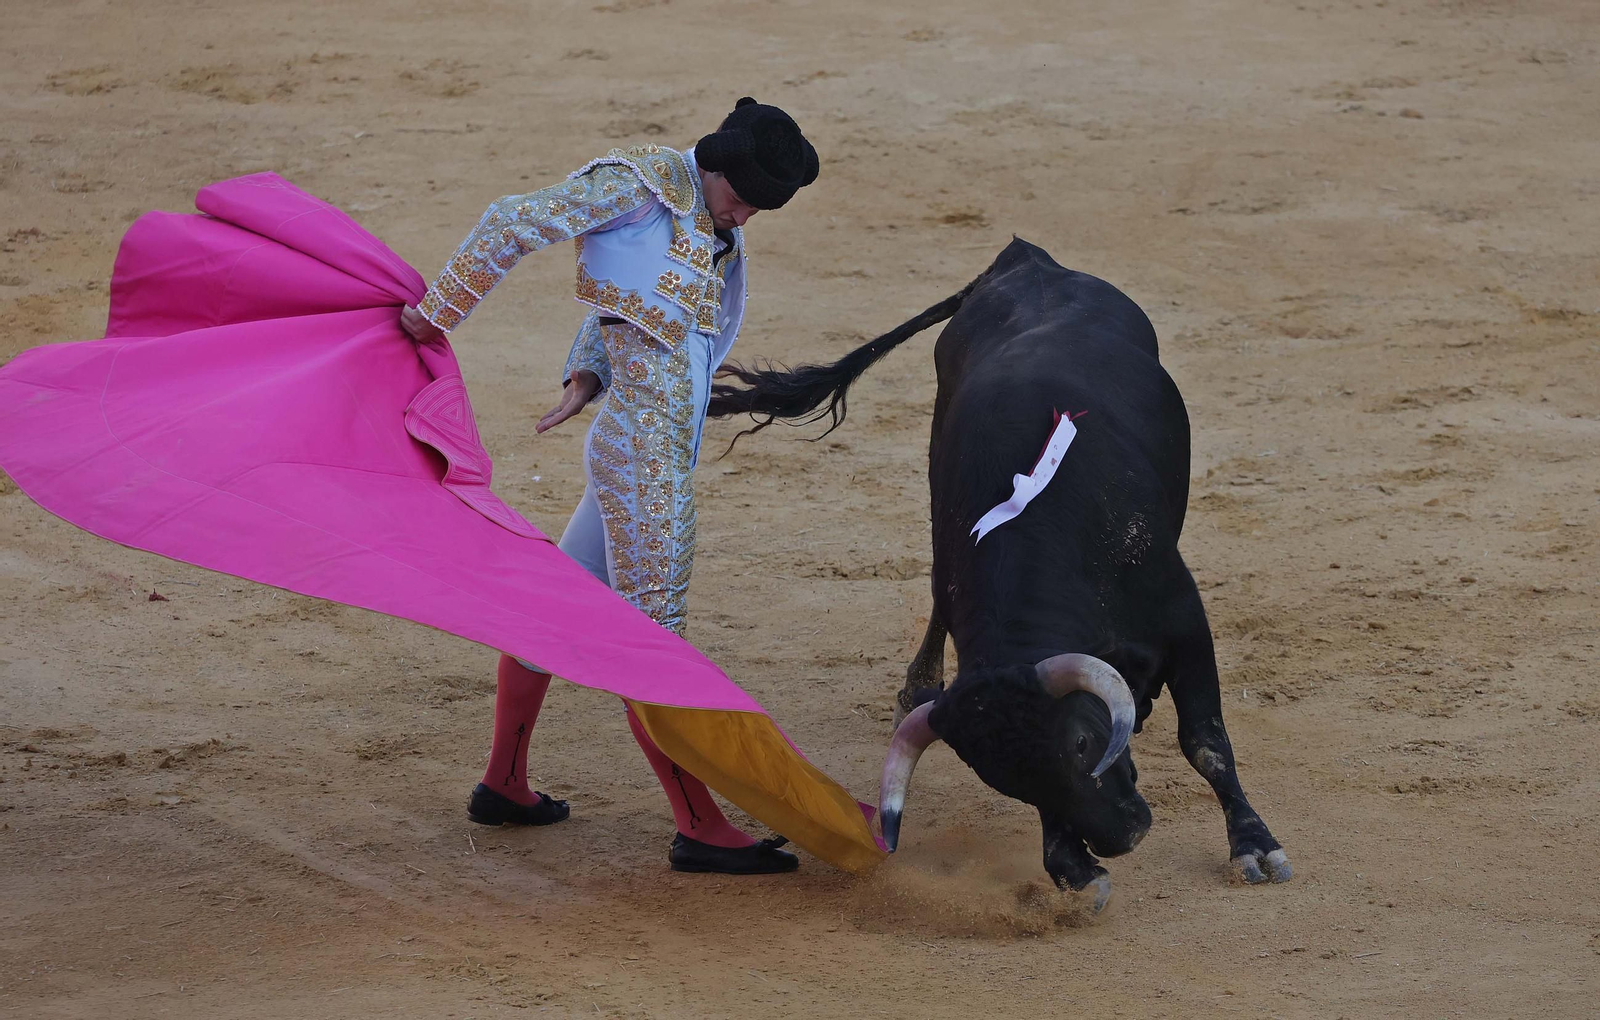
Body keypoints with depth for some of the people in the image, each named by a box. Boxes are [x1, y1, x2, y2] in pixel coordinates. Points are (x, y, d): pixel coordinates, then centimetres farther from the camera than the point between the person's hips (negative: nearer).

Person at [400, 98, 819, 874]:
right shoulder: (637, 184, -9)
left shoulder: (715, 229, 15)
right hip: (644, 452, -9)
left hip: (662, 451, 9)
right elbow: (516, 222, -11)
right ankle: (699, 829, -7)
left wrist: (584, 379, 3)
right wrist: (438, 314, -6)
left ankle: (503, 784, 31)